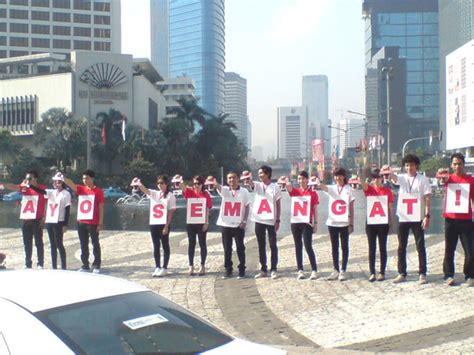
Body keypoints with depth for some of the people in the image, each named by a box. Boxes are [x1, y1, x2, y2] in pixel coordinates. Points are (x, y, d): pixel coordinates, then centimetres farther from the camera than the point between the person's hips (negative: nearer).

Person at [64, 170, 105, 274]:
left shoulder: (98, 191, -4)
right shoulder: (81, 189, 9)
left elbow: (101, 208, -5)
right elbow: (70, 184, -7)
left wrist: (100, 223, -8)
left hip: (93, 223, -5)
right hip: (81, 222, 5)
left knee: (95, 244, 2)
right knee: (83, 245, 10)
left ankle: (96, 266, 6)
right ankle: (85, 265, 18)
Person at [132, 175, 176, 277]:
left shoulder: (170, 196, -3)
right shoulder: (154, 193, 10)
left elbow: (170, 212, -7)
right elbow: (145, 190, -11)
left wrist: (166, 226, -13)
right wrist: (139, 184, -33)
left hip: (163, 224, -5)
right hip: (153, 223, 5)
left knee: (165, 246, 3)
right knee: (156, 246, 9)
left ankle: (164, 268, 8)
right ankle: (157, 267, 17)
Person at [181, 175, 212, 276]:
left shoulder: (206, 194, 0)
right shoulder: (189, 192, 3)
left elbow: (208, 210, -1)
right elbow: (183, 187, -18)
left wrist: (206, 223, -6)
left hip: (201, 223, -2)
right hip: (190, 222, 2)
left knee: (202, 244, 5)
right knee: (191, 244, 7)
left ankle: (202, 266, 12)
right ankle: (191, 267, 11)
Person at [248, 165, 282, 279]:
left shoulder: (275, 187, -1)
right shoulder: (257, 185, 6)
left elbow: (278, 205, -1)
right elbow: (251, 183, -17)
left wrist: (278, 220, -6)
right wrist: (247, 180, -40)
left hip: (271, 221, -3)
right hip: (259, 220, 3)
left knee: (273, 246, 1)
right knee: (261, 246, 8)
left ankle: (273, 270, 6)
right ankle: (263, 270, 15)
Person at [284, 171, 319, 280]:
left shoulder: (313, 193, 2)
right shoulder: (294, 191, 8)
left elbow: (315, 209, 2)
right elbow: (289, 188, -13)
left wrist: (315, 223, -2)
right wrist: (286, 181, -36)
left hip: (307, 223, -3)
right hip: (295, 222, 3)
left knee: (308, 247, -8)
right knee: (298, 247, 7)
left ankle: (314, 270, -5)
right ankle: (300, 270, 11)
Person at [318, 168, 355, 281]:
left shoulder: (349, 190, 2)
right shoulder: (331, 188, 7)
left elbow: (351, 209, 0)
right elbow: (321, 186, -15)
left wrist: (351, 224, -6)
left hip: (344, 223, -3)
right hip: (332, 223, 3)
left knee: (344, 247, 2)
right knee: (334, 247, 8)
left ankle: (343, 270, 7)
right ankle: (336, 270, 14)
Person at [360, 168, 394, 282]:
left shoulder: (387, 191, 1)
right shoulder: (369, 189, 4)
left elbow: (390, 208, 3)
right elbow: (362, 183, -17)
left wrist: (390, 223, 0)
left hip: (383, 223, -1)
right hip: (370, 223, 2)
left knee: (382, 248, 5)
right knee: (372, 248, 5)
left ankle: (382, 273, 10)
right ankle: (372, 273, 9)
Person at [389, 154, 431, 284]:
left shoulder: (423, 180, 1)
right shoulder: (402, 178, 8)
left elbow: (428, 198, -3)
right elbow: (393, 177, -14)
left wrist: (427, 216, -11)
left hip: (417, 219, -3)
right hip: (403, 218, 3)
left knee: (420, 247, 1)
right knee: (401, 248, 6)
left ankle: (422, 274, 7)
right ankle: (402, 274, 13)